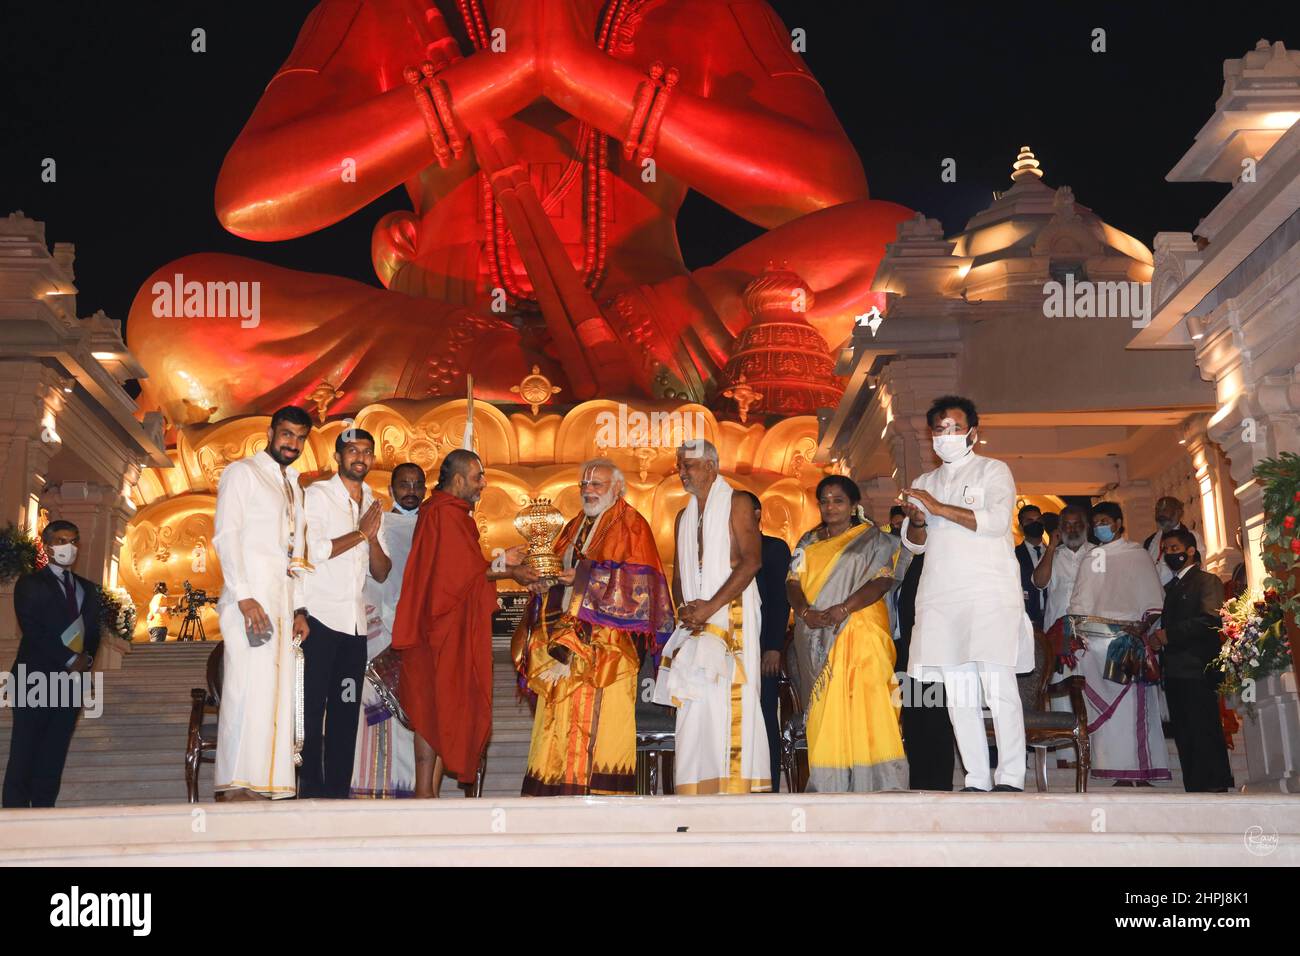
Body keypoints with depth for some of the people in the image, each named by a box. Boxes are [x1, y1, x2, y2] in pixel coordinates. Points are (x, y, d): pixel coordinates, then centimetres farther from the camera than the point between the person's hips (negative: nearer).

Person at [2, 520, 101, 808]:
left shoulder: (88, 588, 19)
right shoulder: (29, 584, 2)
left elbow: (93, 630, 16)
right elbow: (33, 630, -8)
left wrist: (86, 659, -5)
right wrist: (71, 660, -12)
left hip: (72, 681, 5)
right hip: (36, 680, -5)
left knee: (53, 761, 3)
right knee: (23, 759, -6)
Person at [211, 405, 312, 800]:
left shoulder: (294, 486, 25)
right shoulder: (242, 472, 3)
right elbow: (226, 535, -7)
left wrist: (299, 609, 15)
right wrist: (244, 596, -18)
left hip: (282, 604, 7)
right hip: (250, 600, -7)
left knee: (276, 696, 1)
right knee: (248, 690, -14)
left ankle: (269, 786, 0)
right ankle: (236, 786, -16)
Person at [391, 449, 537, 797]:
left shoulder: (448, 511, 19)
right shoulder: (447, 514, -14)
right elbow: (462, 573, -17)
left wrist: (499, 561, 15)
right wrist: (507, 571, -6)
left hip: (451, 631, 10)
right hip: (445, 631, -10)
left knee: (444, 710, 8)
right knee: (437, 708, -8)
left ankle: (430, 792, 9)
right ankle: (425, 792, -7)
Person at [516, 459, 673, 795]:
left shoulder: (630, 525, -1)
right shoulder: (574, 526, 22)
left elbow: (635, 581, -12)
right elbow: (558, 572, 22)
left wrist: (584, 577, -15)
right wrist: (544, 582, 0)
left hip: (606, 640, -7)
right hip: (565, 633, 7)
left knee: (596, 723, -12)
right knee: (561, 723, 2)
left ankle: (601, 793, -11)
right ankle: (562, 794, 3)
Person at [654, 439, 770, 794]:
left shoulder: (736, 505, 0)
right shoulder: (684, 517, 21)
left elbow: (751, 560, -11)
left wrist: (710, 606, -16)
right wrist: (684, 607, -2)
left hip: (732, 614, -6)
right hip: (694, 620, 6)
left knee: (729, 703, -12)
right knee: (695, 705, -1)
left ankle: (735, 784, -11)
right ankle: (698, 788, 0)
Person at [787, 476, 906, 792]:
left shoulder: (873, 539, 6)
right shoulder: (809, 543, 19)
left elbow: (883, 580, -7)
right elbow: (794, 582, 9)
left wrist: (844, 608, -19)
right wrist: (805, 612, -12)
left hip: (860, 632, -4)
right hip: (817, 639, 4)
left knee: (864, 702, -12)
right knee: (823, 708, -1)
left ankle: (876, 783, -10)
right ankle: (828, 786, 0)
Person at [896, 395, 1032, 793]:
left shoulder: (993, 471, 7)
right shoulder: (924, 483, 22)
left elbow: (997, 520, -9)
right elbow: (914, 544, 18)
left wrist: (939, 508, -12)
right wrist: (916, 520, -5)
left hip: (990, 593, -5)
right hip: (940, 596, 5)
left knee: (998, 682, -12)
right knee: (957, 688, 0)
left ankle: (1011, 777, -12)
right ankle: (977, 779, 1)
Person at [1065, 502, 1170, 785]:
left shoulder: (1136, 555, 9)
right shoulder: (1089, 559, 21)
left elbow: (1152, 598, 3)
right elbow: (1078, 601, 17)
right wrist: (1074, 633, 4)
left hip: (1127, 638, -4)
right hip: (1091, 640, 4)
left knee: (1131, 705, -9)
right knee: (1102, 706, -4)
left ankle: (1140, 772, -10)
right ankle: (1120, 772, -4)